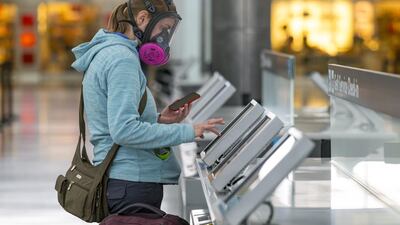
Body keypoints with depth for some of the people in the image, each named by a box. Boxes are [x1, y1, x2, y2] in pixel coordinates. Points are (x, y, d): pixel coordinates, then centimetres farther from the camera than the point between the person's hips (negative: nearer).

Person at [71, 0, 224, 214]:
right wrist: (187, 131, -20)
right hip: (131, 182, -10)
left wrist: (159, 120, 10)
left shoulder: (107, 54, 17)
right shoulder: (122, 59, -14)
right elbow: (124, 131, -23)